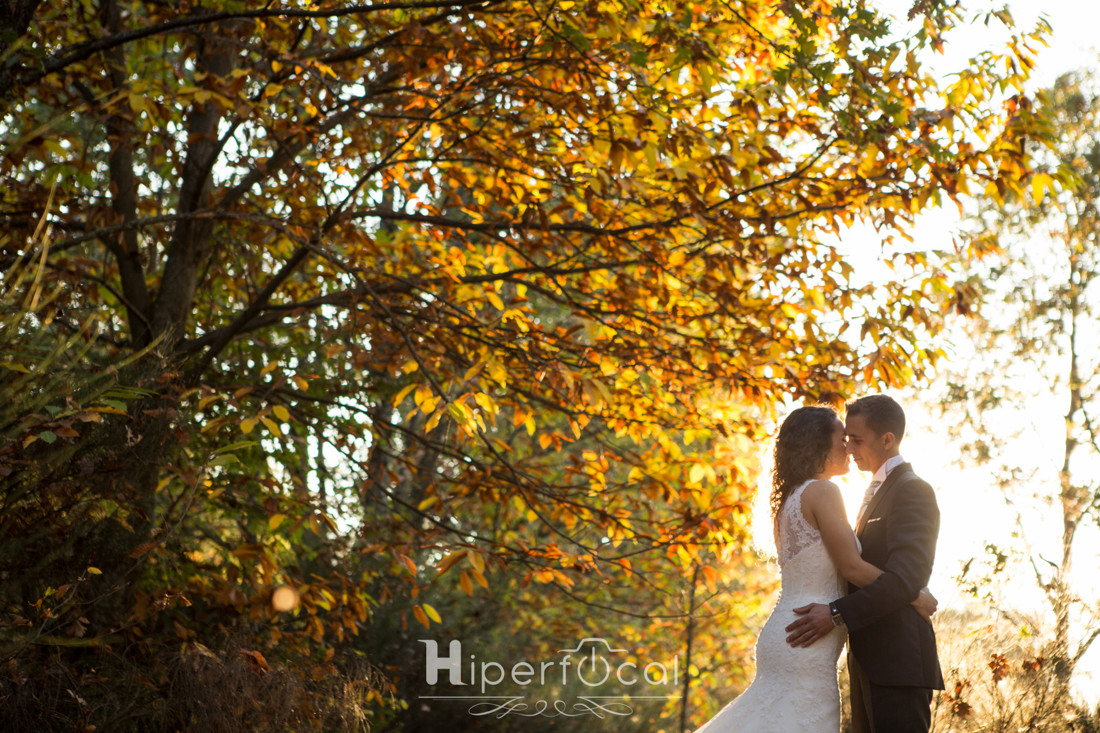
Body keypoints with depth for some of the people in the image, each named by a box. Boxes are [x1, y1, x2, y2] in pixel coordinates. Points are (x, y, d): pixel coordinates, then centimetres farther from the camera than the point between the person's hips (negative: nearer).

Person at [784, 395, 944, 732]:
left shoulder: (913, 491, -10)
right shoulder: (877, 492, 22)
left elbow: (907, 575, -22)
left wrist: (837, 613, -25)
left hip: (898, 661, -10)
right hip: (870, 663, 10)